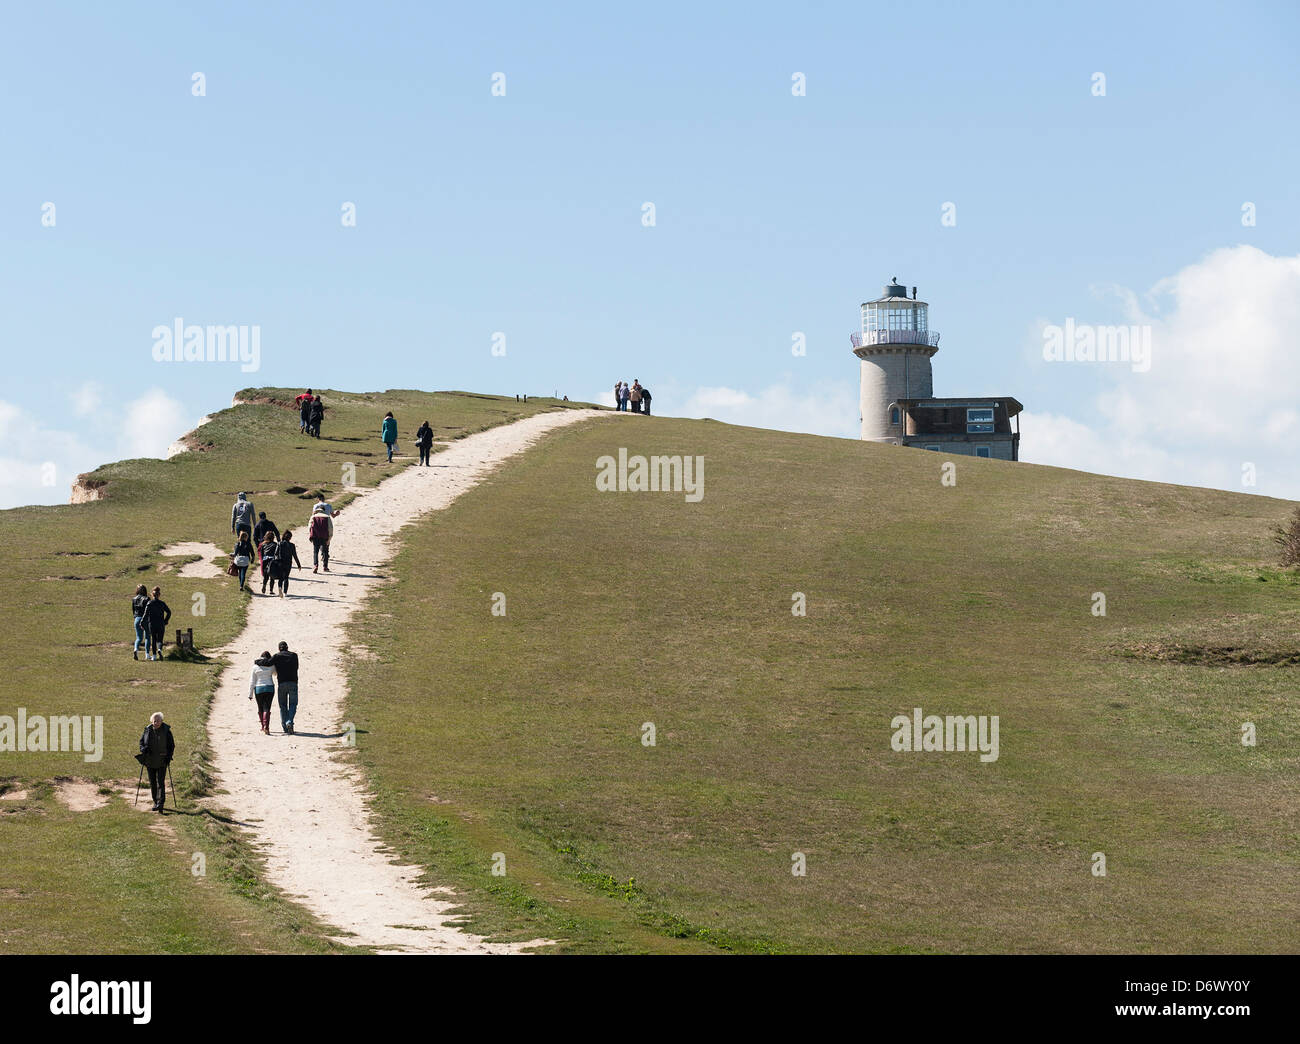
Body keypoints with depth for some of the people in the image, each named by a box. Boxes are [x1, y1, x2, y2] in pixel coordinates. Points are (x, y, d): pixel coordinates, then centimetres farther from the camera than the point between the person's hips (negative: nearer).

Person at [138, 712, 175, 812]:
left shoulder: (166, 730, -4)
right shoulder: (147, 730, 2)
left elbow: (171, 745, 3)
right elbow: (141, 741, 12)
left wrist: (169, 756, -10)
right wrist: (143, 749, -9)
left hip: (162, 761, -3)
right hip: (150, 761, 3)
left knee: (160, 782, -11)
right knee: (152, 782, 9)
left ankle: (160, 803, -17)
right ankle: (155, 802, 19)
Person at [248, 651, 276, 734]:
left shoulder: (255, 666, 0)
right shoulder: (271, 665, 0)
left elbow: (252, 681, 2)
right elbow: (275, 673, 22)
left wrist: (250, 694, 5)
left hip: (258, 689, 0)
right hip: (269, 688, 0)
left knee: (260, 709, 15)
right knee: (267, 708, -3)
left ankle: (263, 727, 24)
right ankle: (266, 727, -19)